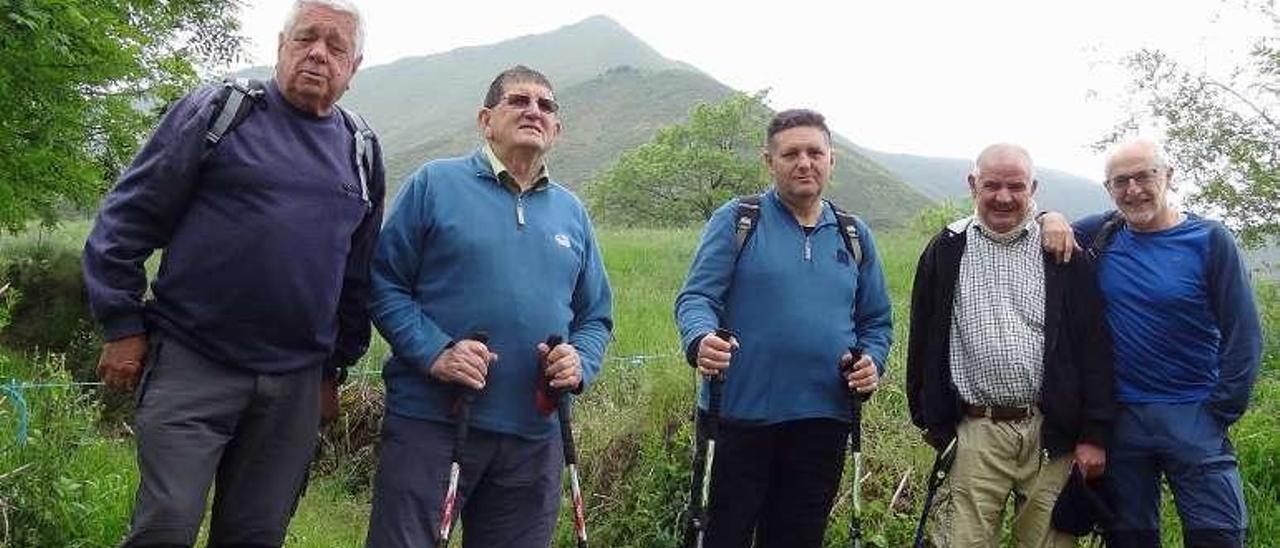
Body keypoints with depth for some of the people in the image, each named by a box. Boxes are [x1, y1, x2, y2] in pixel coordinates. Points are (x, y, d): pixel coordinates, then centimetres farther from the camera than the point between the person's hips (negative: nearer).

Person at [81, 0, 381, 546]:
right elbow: (126, 217, -1)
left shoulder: (361, 152, 11)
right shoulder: (217, 111, -1)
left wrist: (335, 366, 17)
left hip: (295, 385, 4)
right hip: (192, 364, -3)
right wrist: (122, 327, -4)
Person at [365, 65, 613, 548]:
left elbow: (596, 317, 17)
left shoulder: (572, 212, 14)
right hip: (430, 422, -4)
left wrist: (580, 363, -4)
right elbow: (383, 281, -3)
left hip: (534, 437, 5)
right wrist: (434, 353, -16)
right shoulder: (435, 183, 0)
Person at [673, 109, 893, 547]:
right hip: (739, 413, -4)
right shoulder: (735, 221, -1)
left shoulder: (854, 236, 12)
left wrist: (872, 362, -4)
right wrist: (701, 339, -29)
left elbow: (876, 321, 17)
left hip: (823, 421, 4)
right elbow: (697, 297, -8)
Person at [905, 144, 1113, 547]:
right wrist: (929, 419, 9)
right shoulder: (947, 250, 6)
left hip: (1050, 433, 0)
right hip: (975, 433, 0)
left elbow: (1093, 347, 1)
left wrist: (1094, 434, -3)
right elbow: (922, 340, 10)